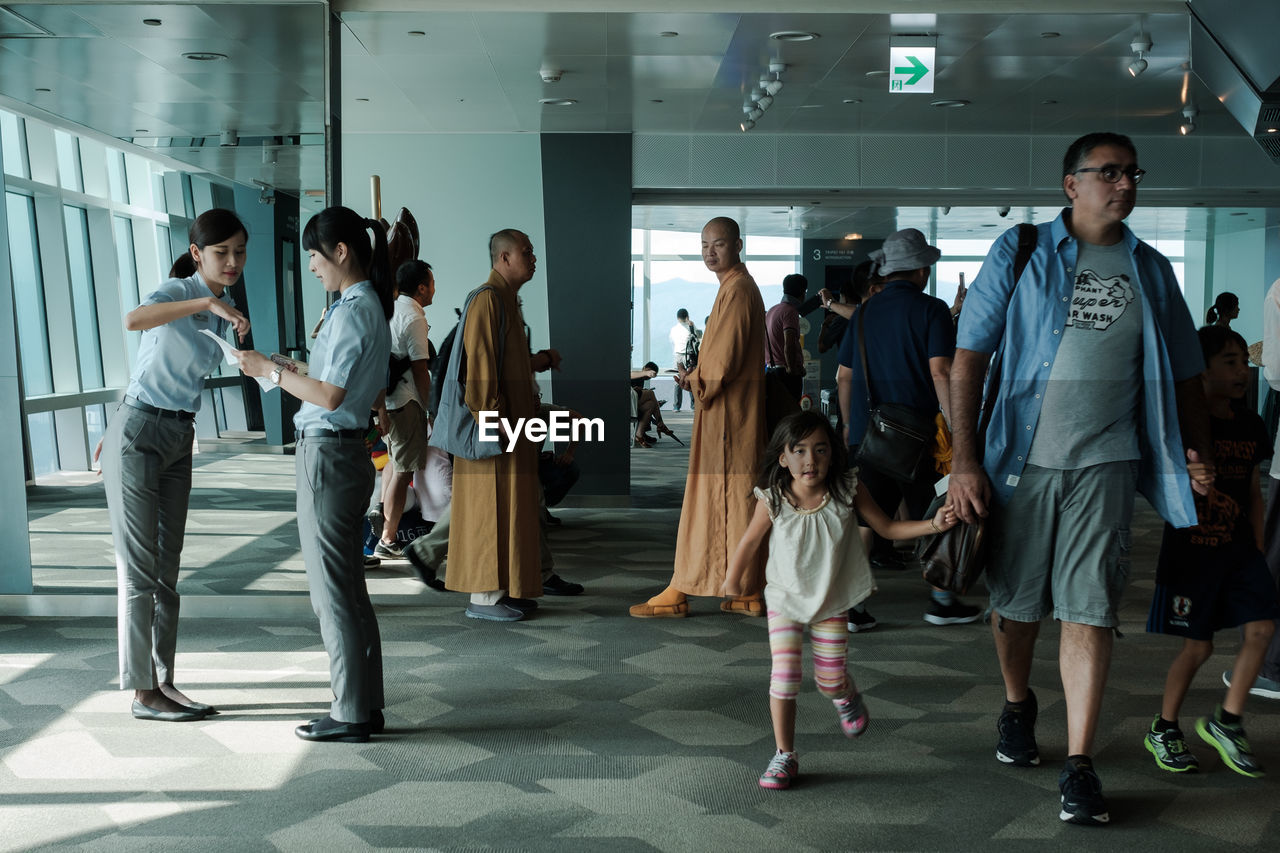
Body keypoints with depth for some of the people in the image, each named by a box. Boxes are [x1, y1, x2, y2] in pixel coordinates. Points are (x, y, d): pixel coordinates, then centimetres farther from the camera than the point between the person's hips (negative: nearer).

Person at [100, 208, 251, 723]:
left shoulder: (224, 312, 11)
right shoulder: (179, 292, -12)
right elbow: (133, 320, -36)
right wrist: (208, 302, -43)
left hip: (178, 439, 8)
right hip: (138, 437, -8)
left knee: (167, 566, 11)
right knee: (139, 568, -3)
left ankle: (163, 681, 19)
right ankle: (143, 693, 4)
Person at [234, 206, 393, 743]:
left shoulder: (352, 312, -16)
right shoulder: (373, 307, 14)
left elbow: (330, 396, -21)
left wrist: (271, 371, -10)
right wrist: (298, 372, 21)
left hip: (328, 457, -10)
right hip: (351, 452, 10)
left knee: (332, 589, -1)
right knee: (349, 587, 15)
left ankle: (350, 714, 9)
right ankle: (366, 706, 23)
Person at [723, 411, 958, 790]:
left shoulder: (847, 492, -16)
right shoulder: (772, 500, -19)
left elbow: (888, 528, -5)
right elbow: (750, 542, -1)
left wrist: (934, 524, -17)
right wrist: (733, 580, 11)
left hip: (832, 600, 1)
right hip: (785, 599, -1)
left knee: (830, 679, 5)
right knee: (784, 676, -9)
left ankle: (847, 698, 44)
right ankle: (784, 756, 8)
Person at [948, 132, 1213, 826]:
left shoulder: (1150, 270, 12)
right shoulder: (1020, 252, 2)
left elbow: (1184, 375, 17)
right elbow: (968, 358, -3)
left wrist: (1203, 460, 8)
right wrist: (964, 461, -10)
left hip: (1105, 463, 1)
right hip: (1021, 457, -1)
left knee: (1089, 608, -3)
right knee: (1014, 598, 10)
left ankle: (1079, 764, 3)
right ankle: (1017, 706, 36)